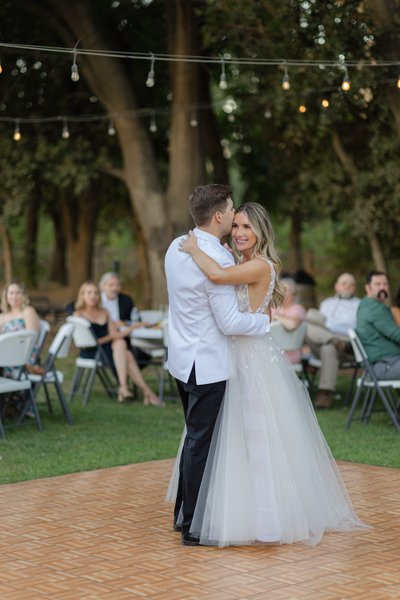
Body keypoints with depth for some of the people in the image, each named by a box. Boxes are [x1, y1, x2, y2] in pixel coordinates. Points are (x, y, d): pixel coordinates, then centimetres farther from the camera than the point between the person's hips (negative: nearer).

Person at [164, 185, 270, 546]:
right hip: (207, 366, -9)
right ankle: (193, 527, 9)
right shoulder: (218, 261, -23)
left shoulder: (177, 247, 4)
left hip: (182, 359, 9)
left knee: (195, 437, 20)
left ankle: (183, 514, 30)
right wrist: (265, 321, -4)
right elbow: (230, 323, -21)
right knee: (201, 443, 0)